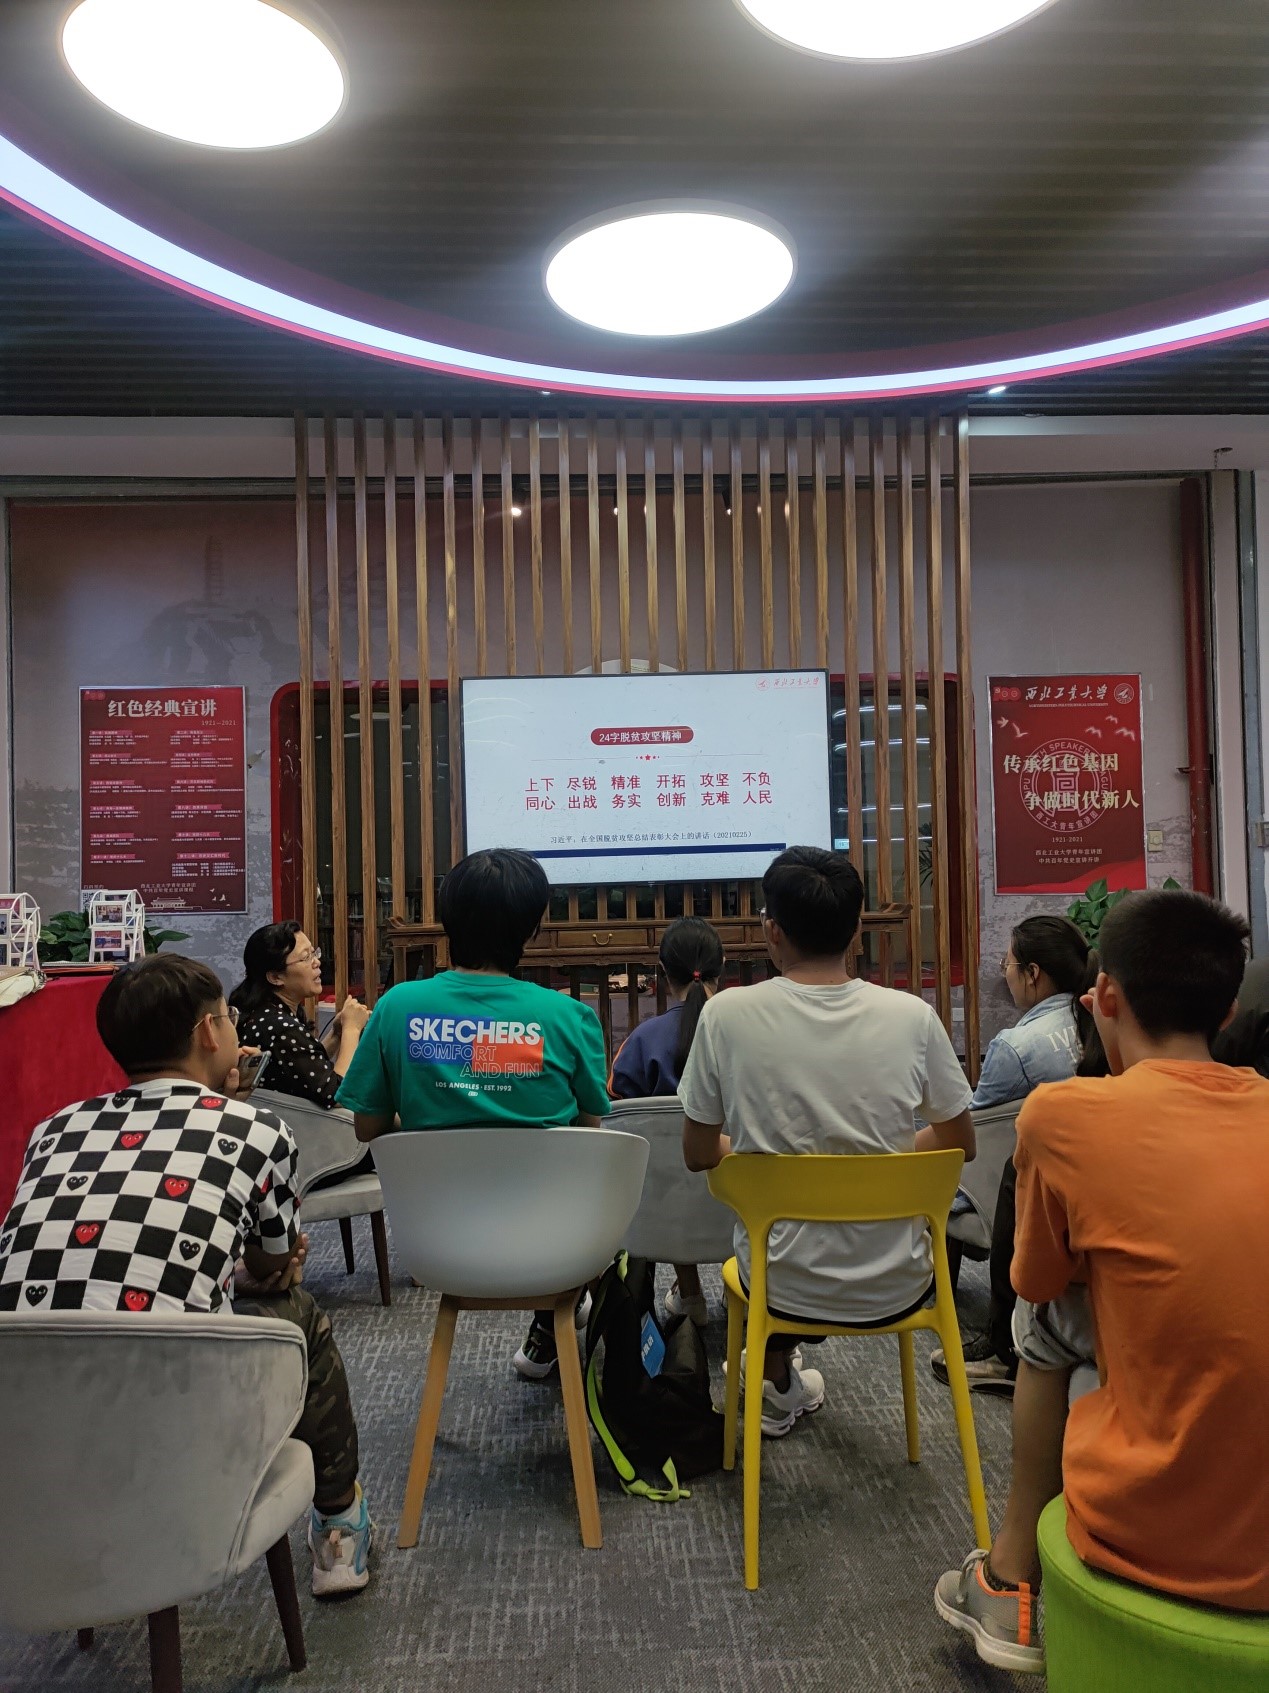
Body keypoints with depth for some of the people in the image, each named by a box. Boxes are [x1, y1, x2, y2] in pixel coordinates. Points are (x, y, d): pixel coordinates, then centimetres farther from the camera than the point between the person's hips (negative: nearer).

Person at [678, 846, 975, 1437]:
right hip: (895, 1288, 1)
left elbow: (699, 1155, -5)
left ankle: (778, 1385, 49)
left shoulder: (727, 1015, -17)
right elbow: (960, 1143, 1)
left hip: (785, 1288, -1)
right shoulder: (913, 1016, -13)